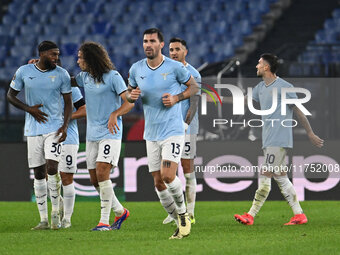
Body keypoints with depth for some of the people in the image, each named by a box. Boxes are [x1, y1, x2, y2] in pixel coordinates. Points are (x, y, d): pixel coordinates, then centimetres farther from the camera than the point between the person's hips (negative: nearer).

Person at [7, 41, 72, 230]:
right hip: (33, 129, 1)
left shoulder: (62, 74, -1)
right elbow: (11, 95, 9)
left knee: (52, 168, -16)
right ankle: (43, 219, 8)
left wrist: (65, 126, -8)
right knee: (39, 174, 3)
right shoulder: (24, 72, -1)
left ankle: (55, 213, -3)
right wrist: (30, 109, -6)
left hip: (54, 128, -1)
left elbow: (68, 103, 5)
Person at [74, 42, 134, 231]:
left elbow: (129, 102, -10)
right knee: (95, 179, 7)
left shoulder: (112, 76, -9)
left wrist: (115, 114, -28)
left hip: (110, 133, -7)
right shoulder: (85, 77, 10)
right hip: (92, 135, 7)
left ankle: (104, 221, -15)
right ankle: (120, 212, 25)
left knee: (102, 174, -18)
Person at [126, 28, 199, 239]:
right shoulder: (136, 69, 4)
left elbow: (194, 87, 5)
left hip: (173, 131, -5)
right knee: (158, 183, 3)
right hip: (151, 134, 5)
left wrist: (176, 98, -12)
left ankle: (183, 213, 8)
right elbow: (129, 93, 18)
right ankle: (181, 222, 18)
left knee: (168, 176, -19)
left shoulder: (175, 67, -7)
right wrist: (132, 95, -7)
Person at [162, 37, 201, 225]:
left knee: (187, 169, -3)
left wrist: (184, 125, -20)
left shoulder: (193, 74, -3)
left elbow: (193, 104, -9)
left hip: (186, 127, -5)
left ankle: (189, 213, 0)